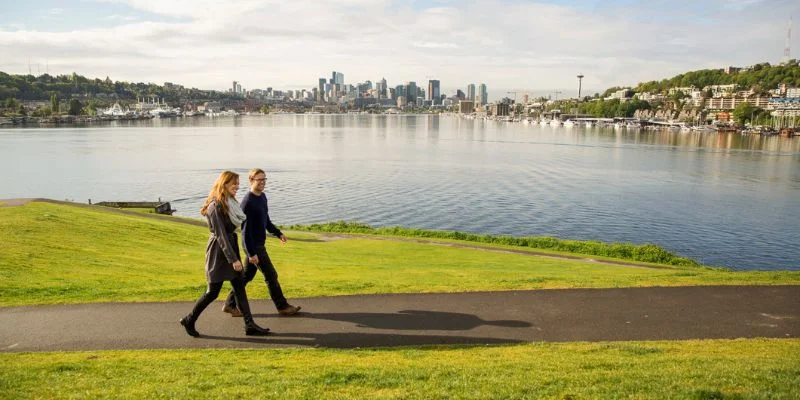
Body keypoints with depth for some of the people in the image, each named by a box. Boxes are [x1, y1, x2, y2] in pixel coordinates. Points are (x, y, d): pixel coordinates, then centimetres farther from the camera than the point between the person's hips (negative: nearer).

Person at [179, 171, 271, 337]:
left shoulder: (230, 202, 8)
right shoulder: (215, 206, -19)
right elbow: (220, 234, -22)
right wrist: (233, 259, -24)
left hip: (231, 246, 9)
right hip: (219, 251, -9)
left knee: (239, 287, 7)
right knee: (213, 292, 2)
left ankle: (249, 325, 10)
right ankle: (189, 321, 21)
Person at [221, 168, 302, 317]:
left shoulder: (262, 197, 9)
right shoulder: (247, 202, -19)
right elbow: (246, 230, -21)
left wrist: (278, 233, 18)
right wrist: (251, 253, -22)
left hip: (260, 244, 9)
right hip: (254, 246, -9)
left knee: (247, 275, 15)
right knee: (271, 275, 0)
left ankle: (230, 304, 25)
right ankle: (283, 307, 11)